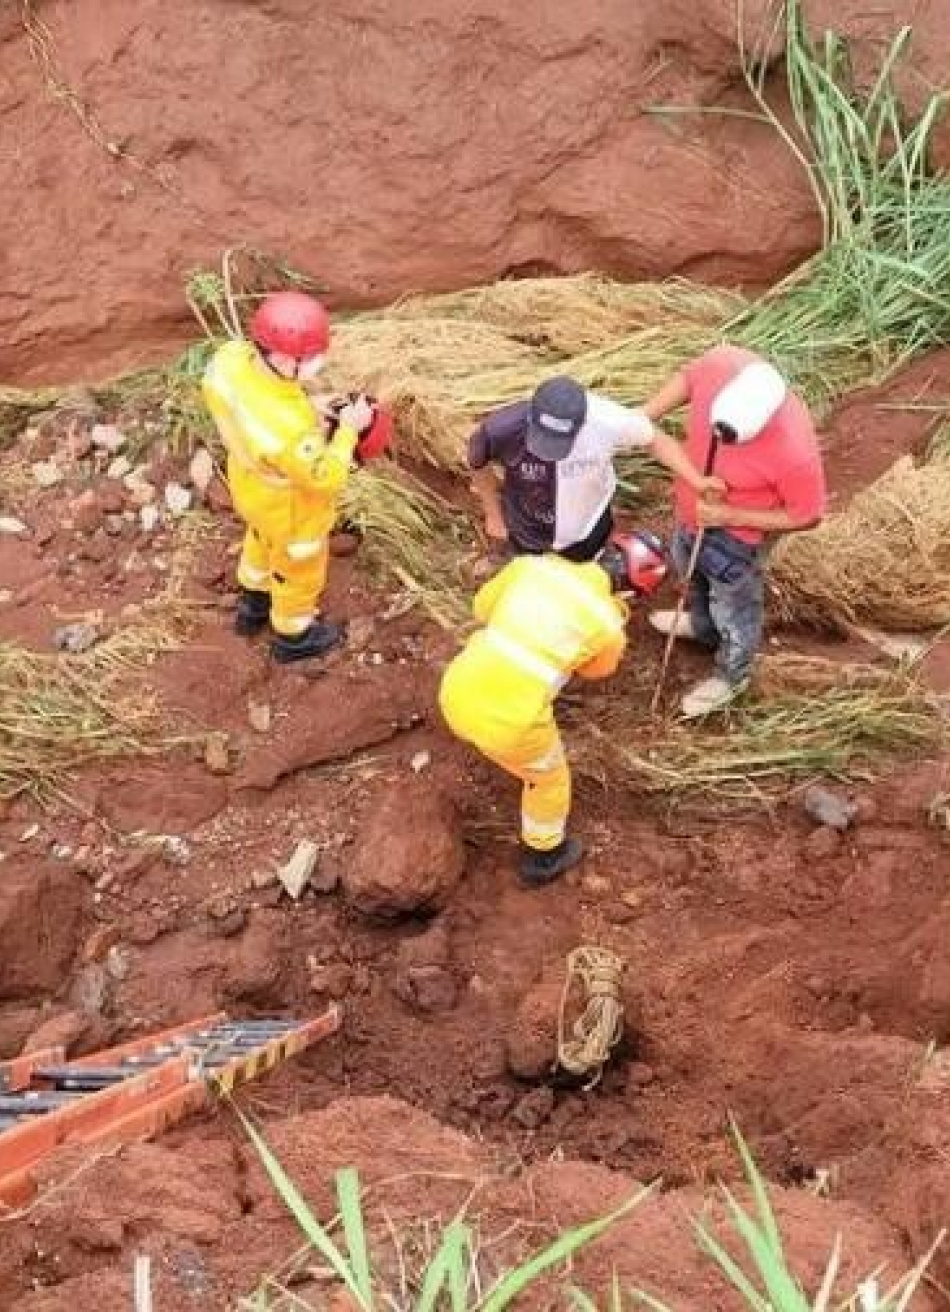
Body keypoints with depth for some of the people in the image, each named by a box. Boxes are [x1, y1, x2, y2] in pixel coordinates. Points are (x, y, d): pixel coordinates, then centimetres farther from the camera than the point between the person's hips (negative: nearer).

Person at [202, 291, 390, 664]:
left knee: (263, 539, 37)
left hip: (251, 481, 6)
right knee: (300, 568, 26)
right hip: (291, 506, -6)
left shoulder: (229, 357, -28)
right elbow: (326, 479, -28)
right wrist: (348, 430, -15)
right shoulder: (289, 429, -47)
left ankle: (253, 607, 64)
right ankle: (293, 636, 55)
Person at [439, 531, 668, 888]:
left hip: (456, 694, 4)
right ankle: (542, 859, 48)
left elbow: (482, 607, 17)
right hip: (510, 722, -4)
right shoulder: (609, 627, -7)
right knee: (548, 778, 28)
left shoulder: (531, 564, 0)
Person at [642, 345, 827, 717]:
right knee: (690, 568, 34)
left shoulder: (794, 451, -43)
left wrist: (730, 516, -26)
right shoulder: (722, 363, -32)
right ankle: (703, 626, 66)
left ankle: (732, 676, 53)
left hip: (739, 534, -6)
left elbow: (807, 516, -24)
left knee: (733, 609, 22)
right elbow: (687, 378, -6)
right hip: (694, 506, 6)